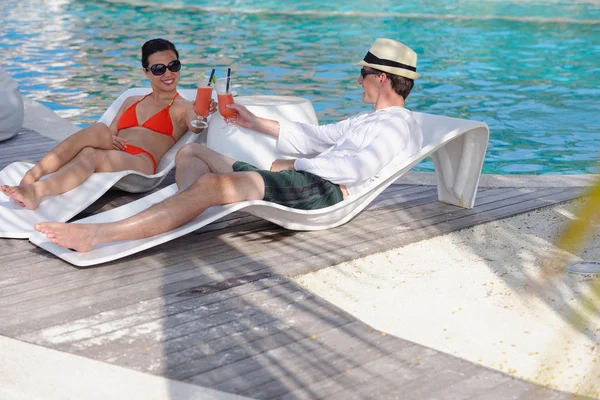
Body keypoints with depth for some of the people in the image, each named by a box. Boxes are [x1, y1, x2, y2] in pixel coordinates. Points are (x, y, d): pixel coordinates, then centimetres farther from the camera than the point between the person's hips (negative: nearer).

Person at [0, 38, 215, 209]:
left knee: (88, 155, -34)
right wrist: (107, 140, -4)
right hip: (109, 160, 4)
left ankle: (36, 190, -54)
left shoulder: (183, 108, 14)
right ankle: (31, 176, -39)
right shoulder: (131, 102, 29)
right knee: (99, 130, -29)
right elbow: (108, 135, 21)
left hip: (140, 164, -4)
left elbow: (196, 128, -11)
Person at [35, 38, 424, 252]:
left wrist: (295, 164, -10)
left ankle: (99, 234, -37)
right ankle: (190, 221, -21)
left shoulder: (400, 124, 1)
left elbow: (358, 167, -17)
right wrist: (256, 122, 32)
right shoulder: (367, 121, 34)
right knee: (192, 152, 8)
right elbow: (316, 136, 35)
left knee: (211, 184, -31)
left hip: (324, 190, -11)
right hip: (297, 180, 11)